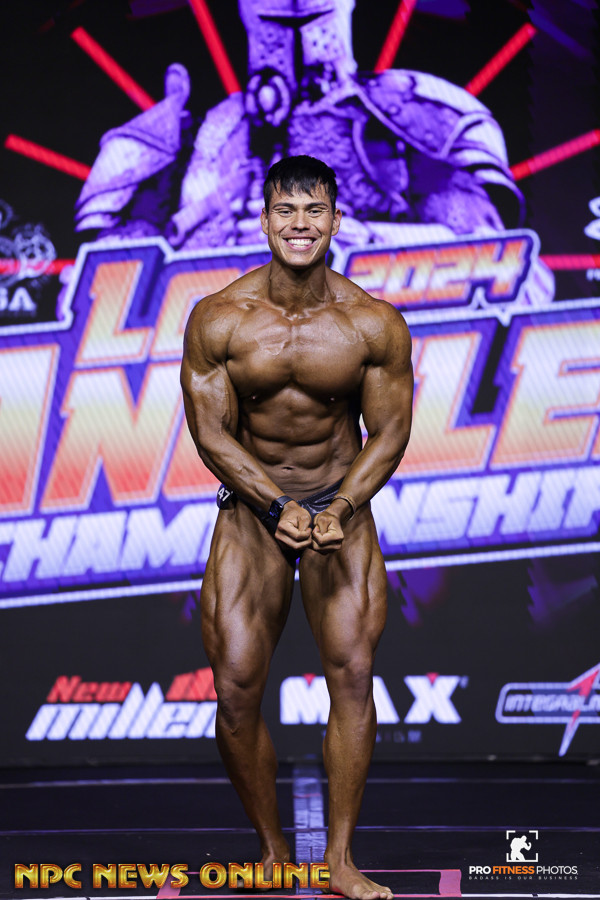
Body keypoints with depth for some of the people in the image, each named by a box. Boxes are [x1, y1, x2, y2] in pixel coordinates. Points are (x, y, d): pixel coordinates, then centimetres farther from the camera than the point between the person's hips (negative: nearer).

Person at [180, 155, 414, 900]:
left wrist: (339, 511, -18)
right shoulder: (218, 319, -11)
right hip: (251, 503, 0)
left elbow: (389, 431, -3)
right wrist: (279, 508, -20)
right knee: (235, 689, -8)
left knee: (353, 671, -12)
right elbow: (210, 430, -8)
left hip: (342, 501, 0)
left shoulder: (374, 324, -10)